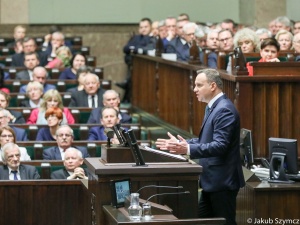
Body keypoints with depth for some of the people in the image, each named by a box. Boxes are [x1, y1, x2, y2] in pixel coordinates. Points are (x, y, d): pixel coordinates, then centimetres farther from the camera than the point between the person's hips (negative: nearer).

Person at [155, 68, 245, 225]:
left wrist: (188, 149, -35)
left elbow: (220, 146, -28)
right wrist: (180, 143, 14)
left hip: (222, 181, -11)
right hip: (212, 181, 11)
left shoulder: (224, 110, -19)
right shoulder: (214, 107, 13)